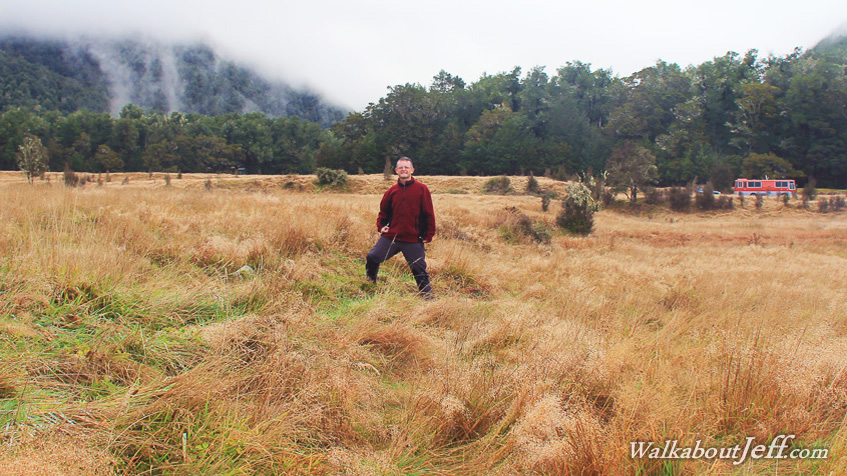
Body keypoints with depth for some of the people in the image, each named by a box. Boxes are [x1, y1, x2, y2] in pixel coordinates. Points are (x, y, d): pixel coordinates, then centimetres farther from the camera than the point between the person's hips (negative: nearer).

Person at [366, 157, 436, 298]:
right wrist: (381, 226, 5)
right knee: (372, 257, 2)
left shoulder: (421, 189, -3)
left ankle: (427, 295, 21)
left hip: (413, 240, -3)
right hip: (390, 237, 3)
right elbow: (383, 211, 20)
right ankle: (370, 283, 28)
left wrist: (429, 235, -2)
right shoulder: (392, 190, 6)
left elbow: (429, 214, -1)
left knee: (419, 269, 3)